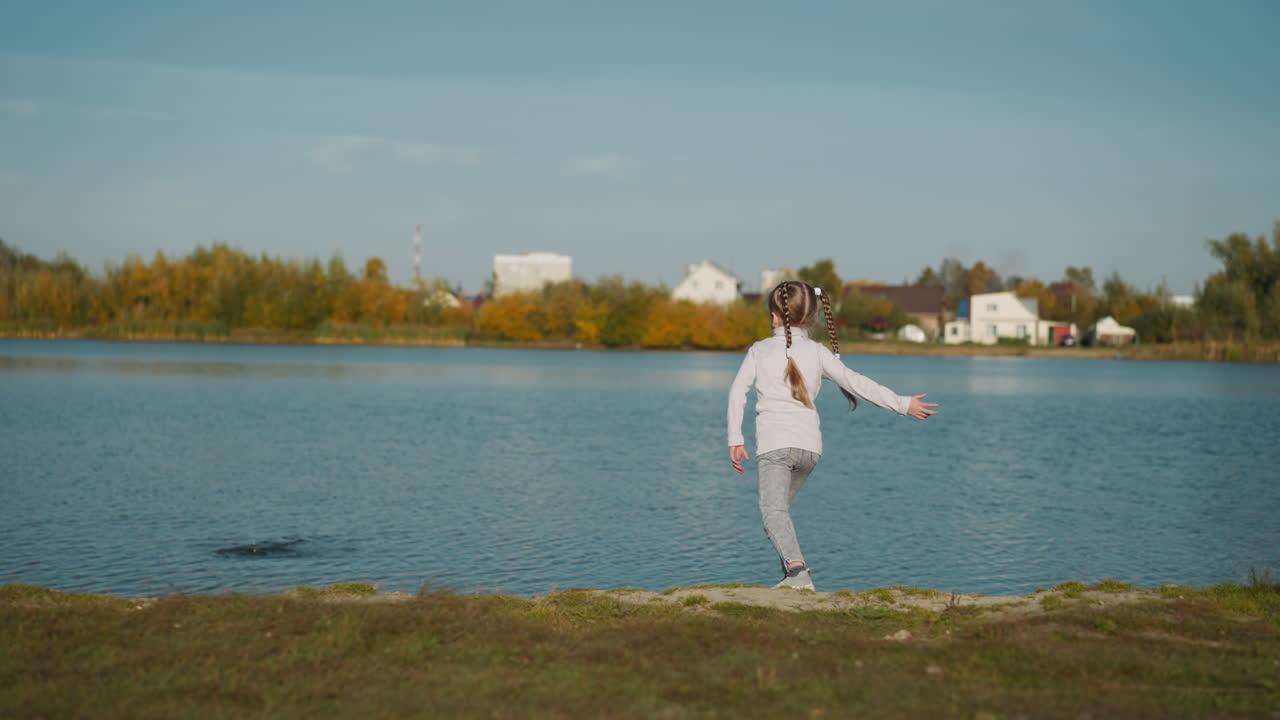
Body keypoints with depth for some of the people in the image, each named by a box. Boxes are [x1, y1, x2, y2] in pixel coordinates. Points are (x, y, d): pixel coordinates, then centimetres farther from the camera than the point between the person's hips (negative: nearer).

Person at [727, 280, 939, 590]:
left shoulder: (760, 350, 7)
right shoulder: (818, 353, 9)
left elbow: (737, 392, 2)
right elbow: (855, 383, 1)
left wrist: (735, 440, 7)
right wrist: (902, 404, 4)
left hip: (774, 442, -4)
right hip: (810, 444, 4)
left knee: (772, 510, -13)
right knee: (780, 504, 22)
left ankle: (796, 567, -37)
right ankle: (793, 573, 17)